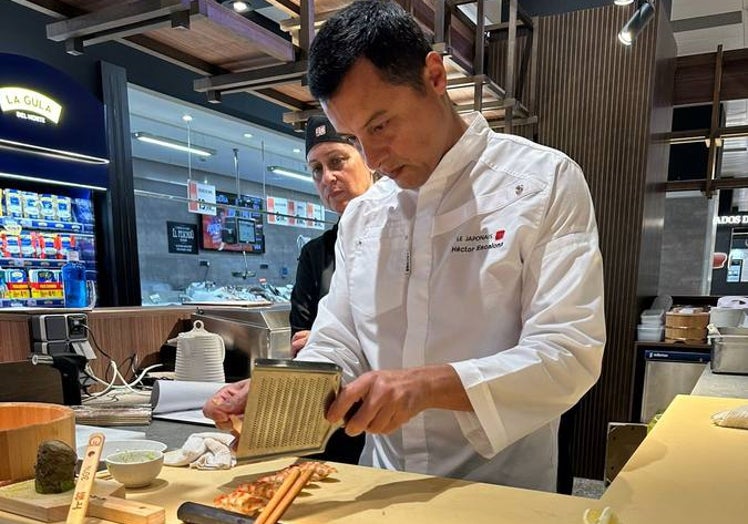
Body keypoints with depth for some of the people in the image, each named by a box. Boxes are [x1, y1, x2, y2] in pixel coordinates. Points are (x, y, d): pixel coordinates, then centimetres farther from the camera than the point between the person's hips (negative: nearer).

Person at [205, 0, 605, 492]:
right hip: (384, 489, 4)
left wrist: (428, 385, -28)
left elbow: (570, 355, -16)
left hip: (502, 491, -3)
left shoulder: (545, 182, -9)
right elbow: (336, 349, 8)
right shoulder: (361, 217, 5)